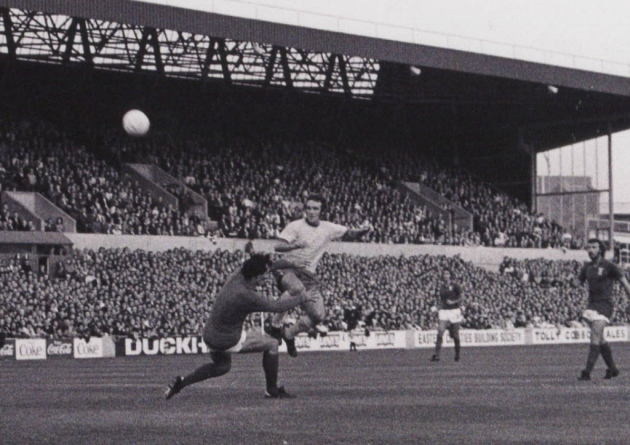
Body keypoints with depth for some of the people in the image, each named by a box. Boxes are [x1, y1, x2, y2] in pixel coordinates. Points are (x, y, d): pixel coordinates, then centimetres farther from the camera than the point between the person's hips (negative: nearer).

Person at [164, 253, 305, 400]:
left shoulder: (236, 276, -9)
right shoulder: (246, 296, -29)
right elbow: (277, 306, -18)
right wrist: (300, 298, -5)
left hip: (209, 334, 8)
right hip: (227, 341, -8)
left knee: (222, 366, 33)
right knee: (271, 344, 7)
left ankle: (181, 382, 23)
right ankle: (272, 390, 17)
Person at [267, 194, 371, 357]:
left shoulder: (328, 228, 10)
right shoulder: (295, 226, -5)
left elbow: (350, 234, 18)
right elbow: (277, 246, -14)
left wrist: (363, 231, -4)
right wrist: (295, 245, -33)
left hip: (308, 274, 5)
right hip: (287, 268, -5)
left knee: (319, 315, -4)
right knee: (298, 292, -40)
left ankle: (289, 334, 19)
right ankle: (276, 325, -24)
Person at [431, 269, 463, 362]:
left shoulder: (455, 286, -2)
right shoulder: (442, 287, 12)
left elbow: (460, 298, -1)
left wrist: (453, 302, -16)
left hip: (454, 311, -3)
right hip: (444, 311, 3)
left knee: (455, 335, 4)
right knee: (440, 332, -14)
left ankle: (457, 355, 19)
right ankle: (436, 355, -18)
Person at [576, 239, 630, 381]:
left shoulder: (609, 266, -5)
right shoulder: (587, 267, 11)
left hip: (604, 305, -7)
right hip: (591, 305, 7)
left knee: (595, 336, -17)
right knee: (600, 339, 11)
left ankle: (587, 372, -23)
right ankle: (612, 368, 24)